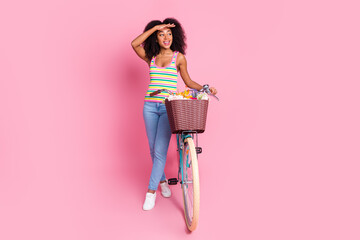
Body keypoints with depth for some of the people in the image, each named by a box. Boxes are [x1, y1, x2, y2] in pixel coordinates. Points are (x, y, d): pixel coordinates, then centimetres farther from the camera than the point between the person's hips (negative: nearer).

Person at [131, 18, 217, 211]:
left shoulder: (179, 57, 4)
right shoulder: (151, 57, 9)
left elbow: (188, 82, 10)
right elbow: (134, 44, -8)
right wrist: (155, 28, -7)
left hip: (168, 108, -3)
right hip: (150, 106, 3)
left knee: (160, 151, -8)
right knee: (153, 149, 9)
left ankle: (151, 191, 2)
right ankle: (162, 180, 31)